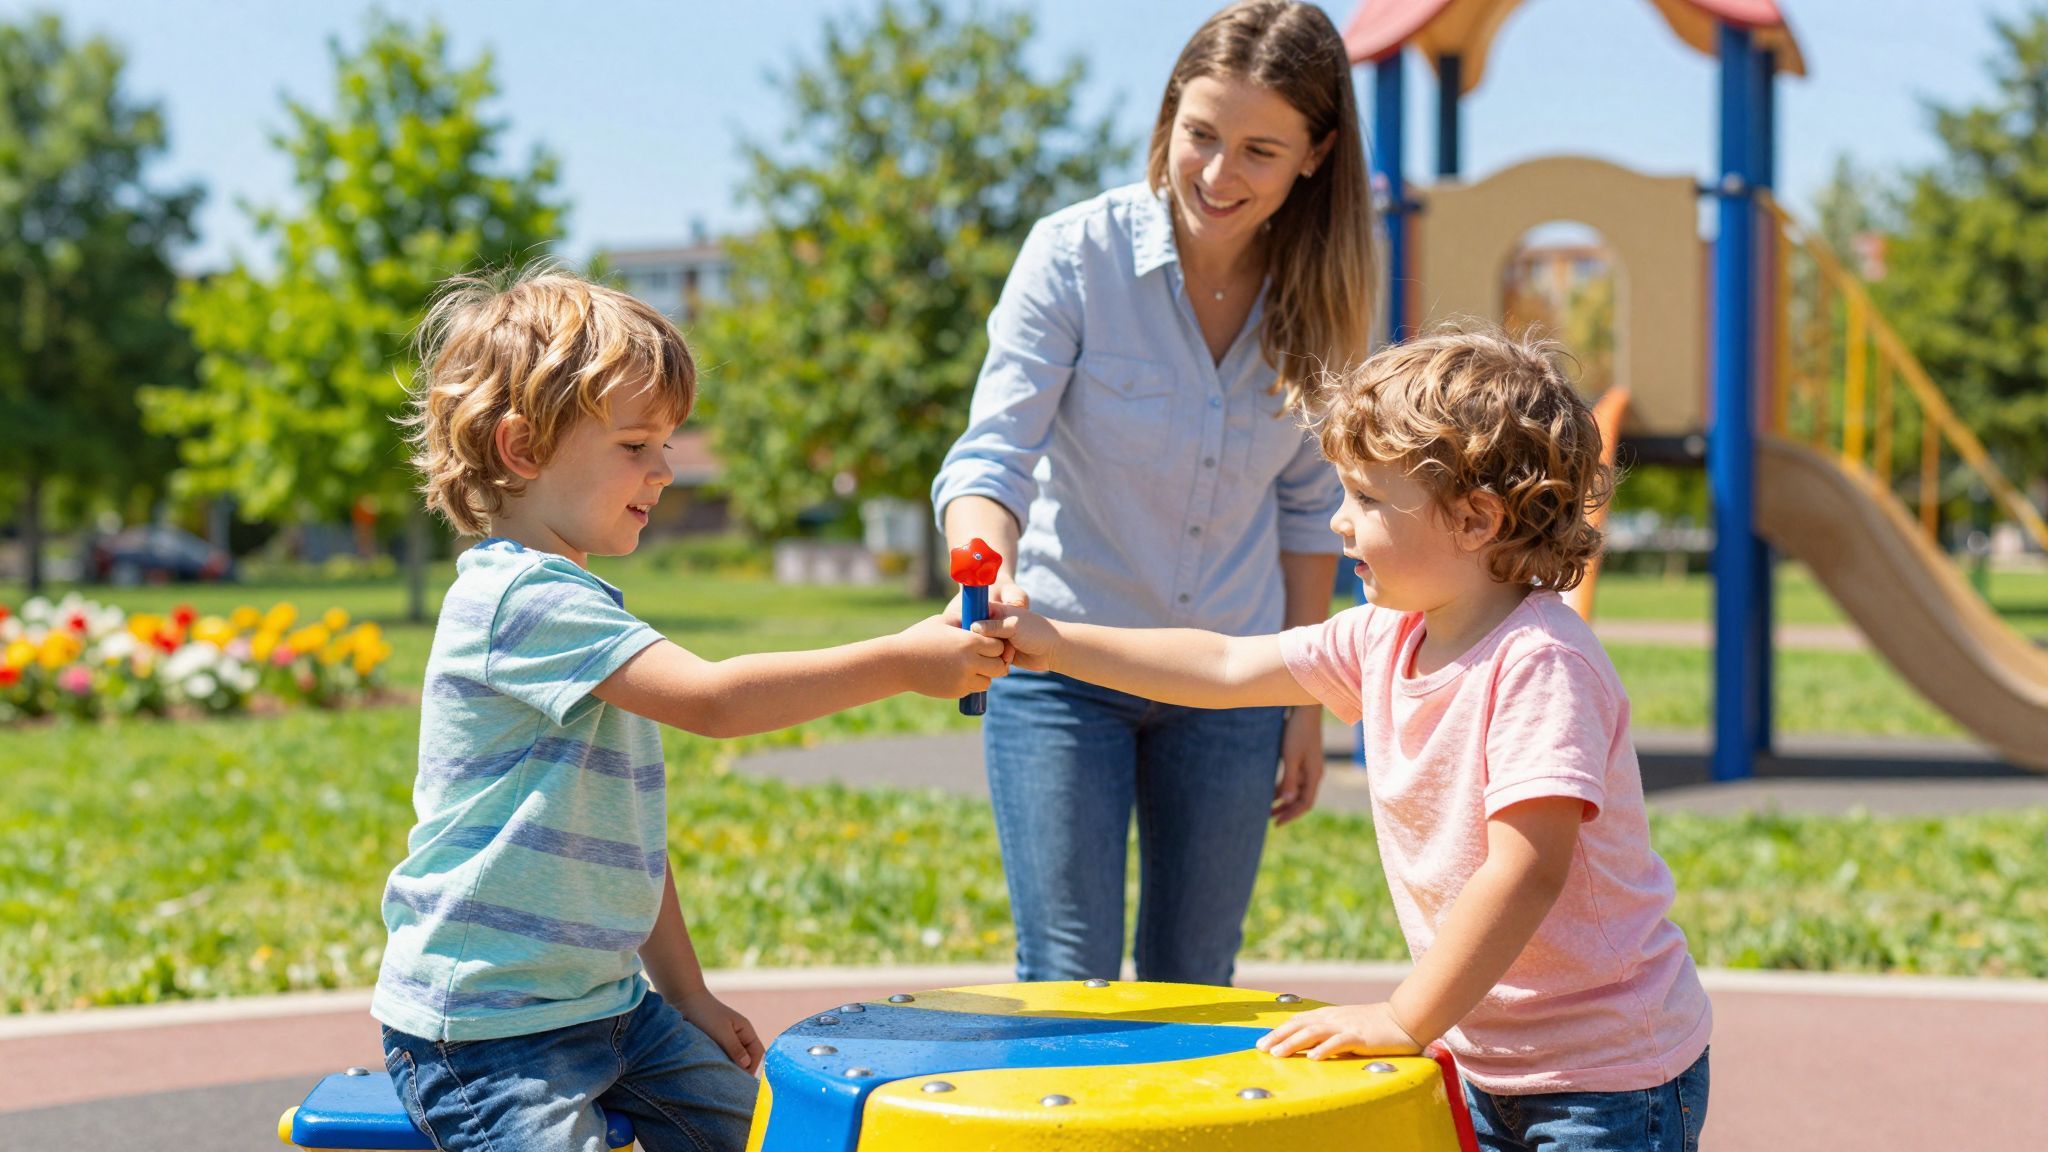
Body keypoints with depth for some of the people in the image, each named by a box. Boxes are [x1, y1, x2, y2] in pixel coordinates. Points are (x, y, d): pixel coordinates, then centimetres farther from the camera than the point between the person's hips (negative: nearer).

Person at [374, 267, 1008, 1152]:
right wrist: (901, 662, -27)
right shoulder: (521, 599, -19)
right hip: (480, 1026, -10)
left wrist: (685, 991, 19)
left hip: (606, 1002, 10)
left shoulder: (582, 606, 15)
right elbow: (712, 699, -31)